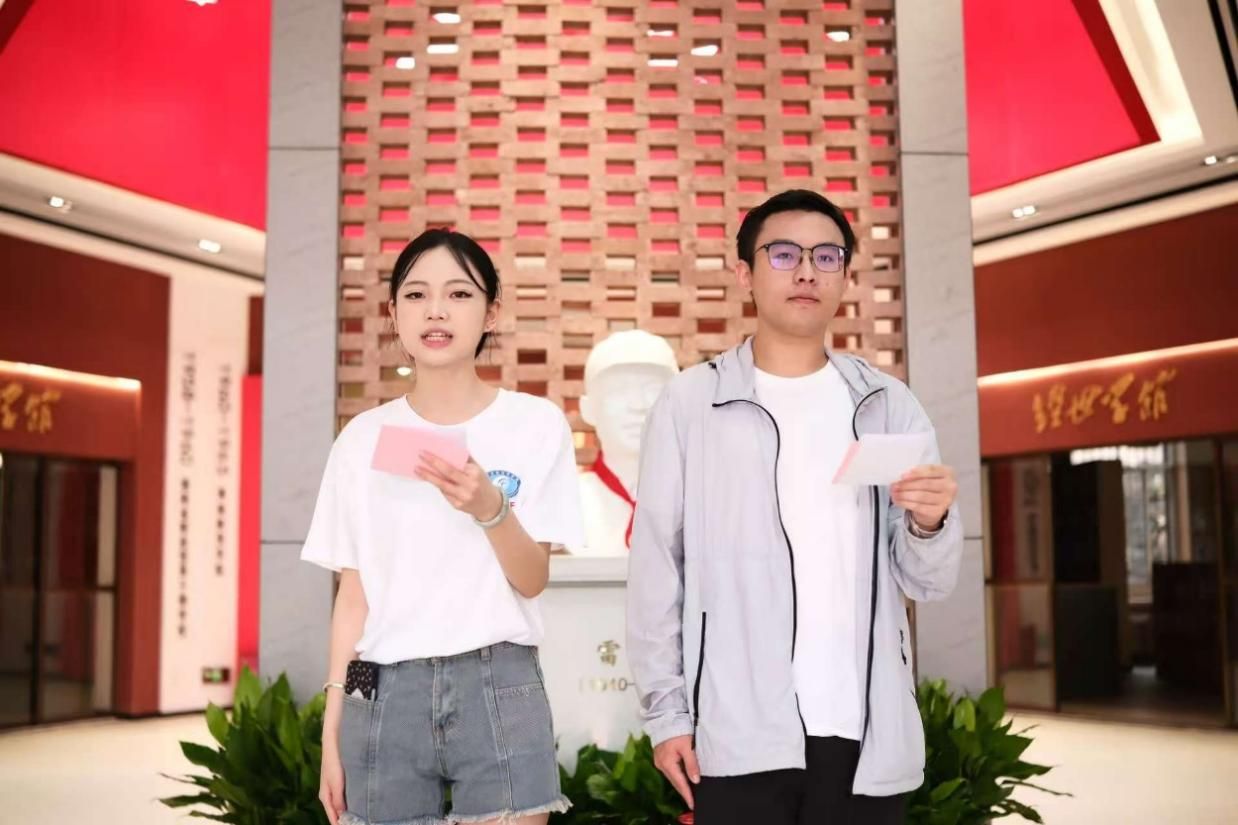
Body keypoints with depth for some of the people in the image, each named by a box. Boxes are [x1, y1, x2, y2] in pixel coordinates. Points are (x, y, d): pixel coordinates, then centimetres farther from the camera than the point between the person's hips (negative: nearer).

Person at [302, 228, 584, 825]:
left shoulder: (535, 425, 0)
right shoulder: (363, 437, 6)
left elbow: (531, 580, -4)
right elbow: (354, 594, 7)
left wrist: (491, 507, -22)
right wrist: (333, 725, 4)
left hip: (500, 690, -2)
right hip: (385, 693, 2)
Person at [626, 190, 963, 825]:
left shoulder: (890, 405, 8)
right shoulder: (691, 403, 0)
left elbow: (927, 582, 6)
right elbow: (657, 569, 0)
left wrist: (929, 523, -14)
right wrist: (666, 712, -4)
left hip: (870, 734, 2)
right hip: (739, 733, -2)